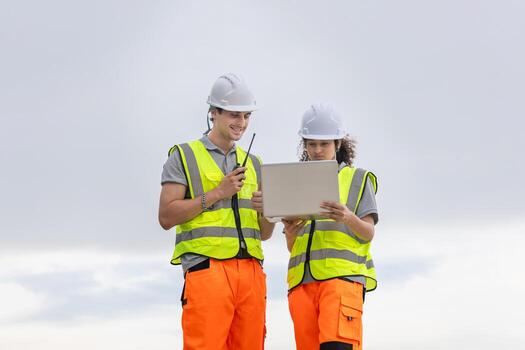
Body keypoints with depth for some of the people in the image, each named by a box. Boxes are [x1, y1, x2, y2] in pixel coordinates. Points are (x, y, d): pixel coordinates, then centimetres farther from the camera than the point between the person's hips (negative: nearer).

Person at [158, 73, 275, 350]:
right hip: (207, 268, -5)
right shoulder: (184, 156, 8)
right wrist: (217, 193, -6)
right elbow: (166, 216, -3)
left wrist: (266, 210, 0)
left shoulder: (253, 163, 23)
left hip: (251, 271, 5)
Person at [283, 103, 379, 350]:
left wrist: (348, 218, -18)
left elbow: (368, 233, 4)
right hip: (303, 279, 4)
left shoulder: (358, 178, 13)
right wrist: (290, 233, -3)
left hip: (342, 275, -4)